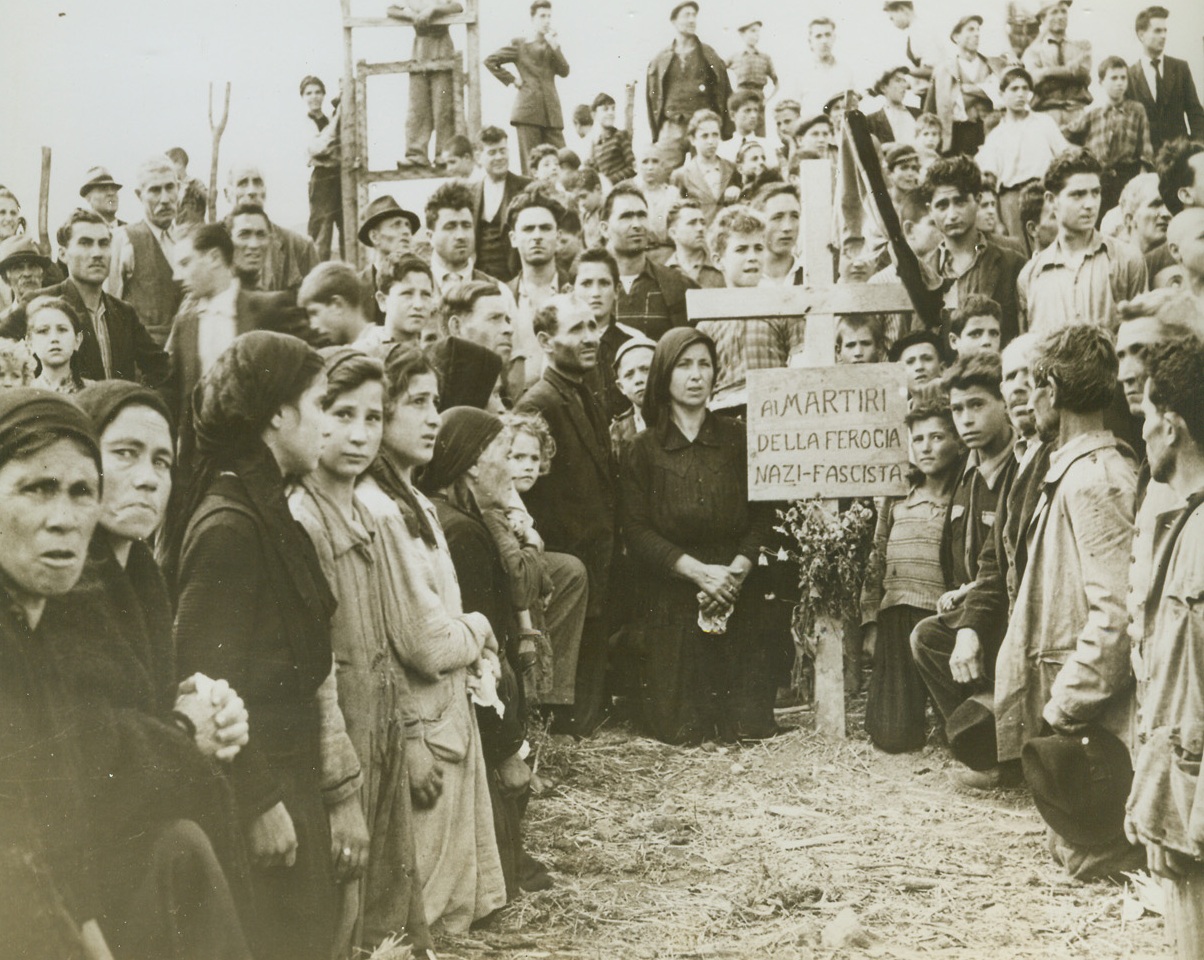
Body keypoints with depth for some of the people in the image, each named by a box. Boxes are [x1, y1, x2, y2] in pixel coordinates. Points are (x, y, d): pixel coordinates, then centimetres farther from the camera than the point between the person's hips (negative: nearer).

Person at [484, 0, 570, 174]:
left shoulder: (552, 44, 18)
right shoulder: (519, 44, 7)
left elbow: (564, 71, 5)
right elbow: (490, 61, 4)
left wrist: (555, 47, -4)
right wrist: (512, 79, 0)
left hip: (552, 111, 4)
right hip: (528, 109, -4)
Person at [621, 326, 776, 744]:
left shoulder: (736, 438, 7)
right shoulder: (645, 449, 3)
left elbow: (762, 514, 3)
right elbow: (637, 530, -5)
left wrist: (735, 570, -13)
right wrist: (699, 571, -15)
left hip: (737, 598, 1)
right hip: (670, 598, -1)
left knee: (749, 724, -4)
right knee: (679, 730, -3)